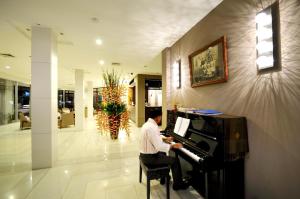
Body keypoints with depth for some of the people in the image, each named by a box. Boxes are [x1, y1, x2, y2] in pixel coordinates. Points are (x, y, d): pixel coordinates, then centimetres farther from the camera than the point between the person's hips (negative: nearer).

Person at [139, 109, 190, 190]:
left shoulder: (147, 124, 4)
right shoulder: (152, 127, -28)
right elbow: (159, 146, -30)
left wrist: (165, 139, 20)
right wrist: (172, 145, -18)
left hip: (145, 154, 10)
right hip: (150, 157, -10)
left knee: (163, 153, 32)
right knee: (175, 160, -1)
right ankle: (177, 184, 20)